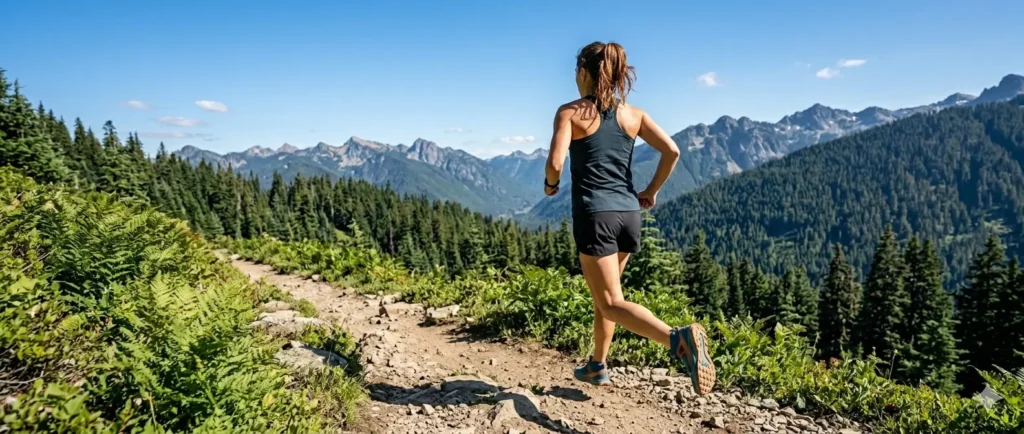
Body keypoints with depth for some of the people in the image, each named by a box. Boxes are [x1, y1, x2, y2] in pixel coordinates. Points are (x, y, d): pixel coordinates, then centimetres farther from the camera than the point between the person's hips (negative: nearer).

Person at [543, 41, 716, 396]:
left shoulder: (570, 112, -5)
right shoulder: (633, 114, 7)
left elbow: (555, 162, -16)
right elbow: (672, 151, -1)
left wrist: (550, 185, 5)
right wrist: (652, 191, 10)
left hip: (594, 215, -6)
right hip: (628, 214, 6)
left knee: (612, 304, -2)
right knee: (603, 294, 22)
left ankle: (679, 340, -25)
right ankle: (597, 366, 33)